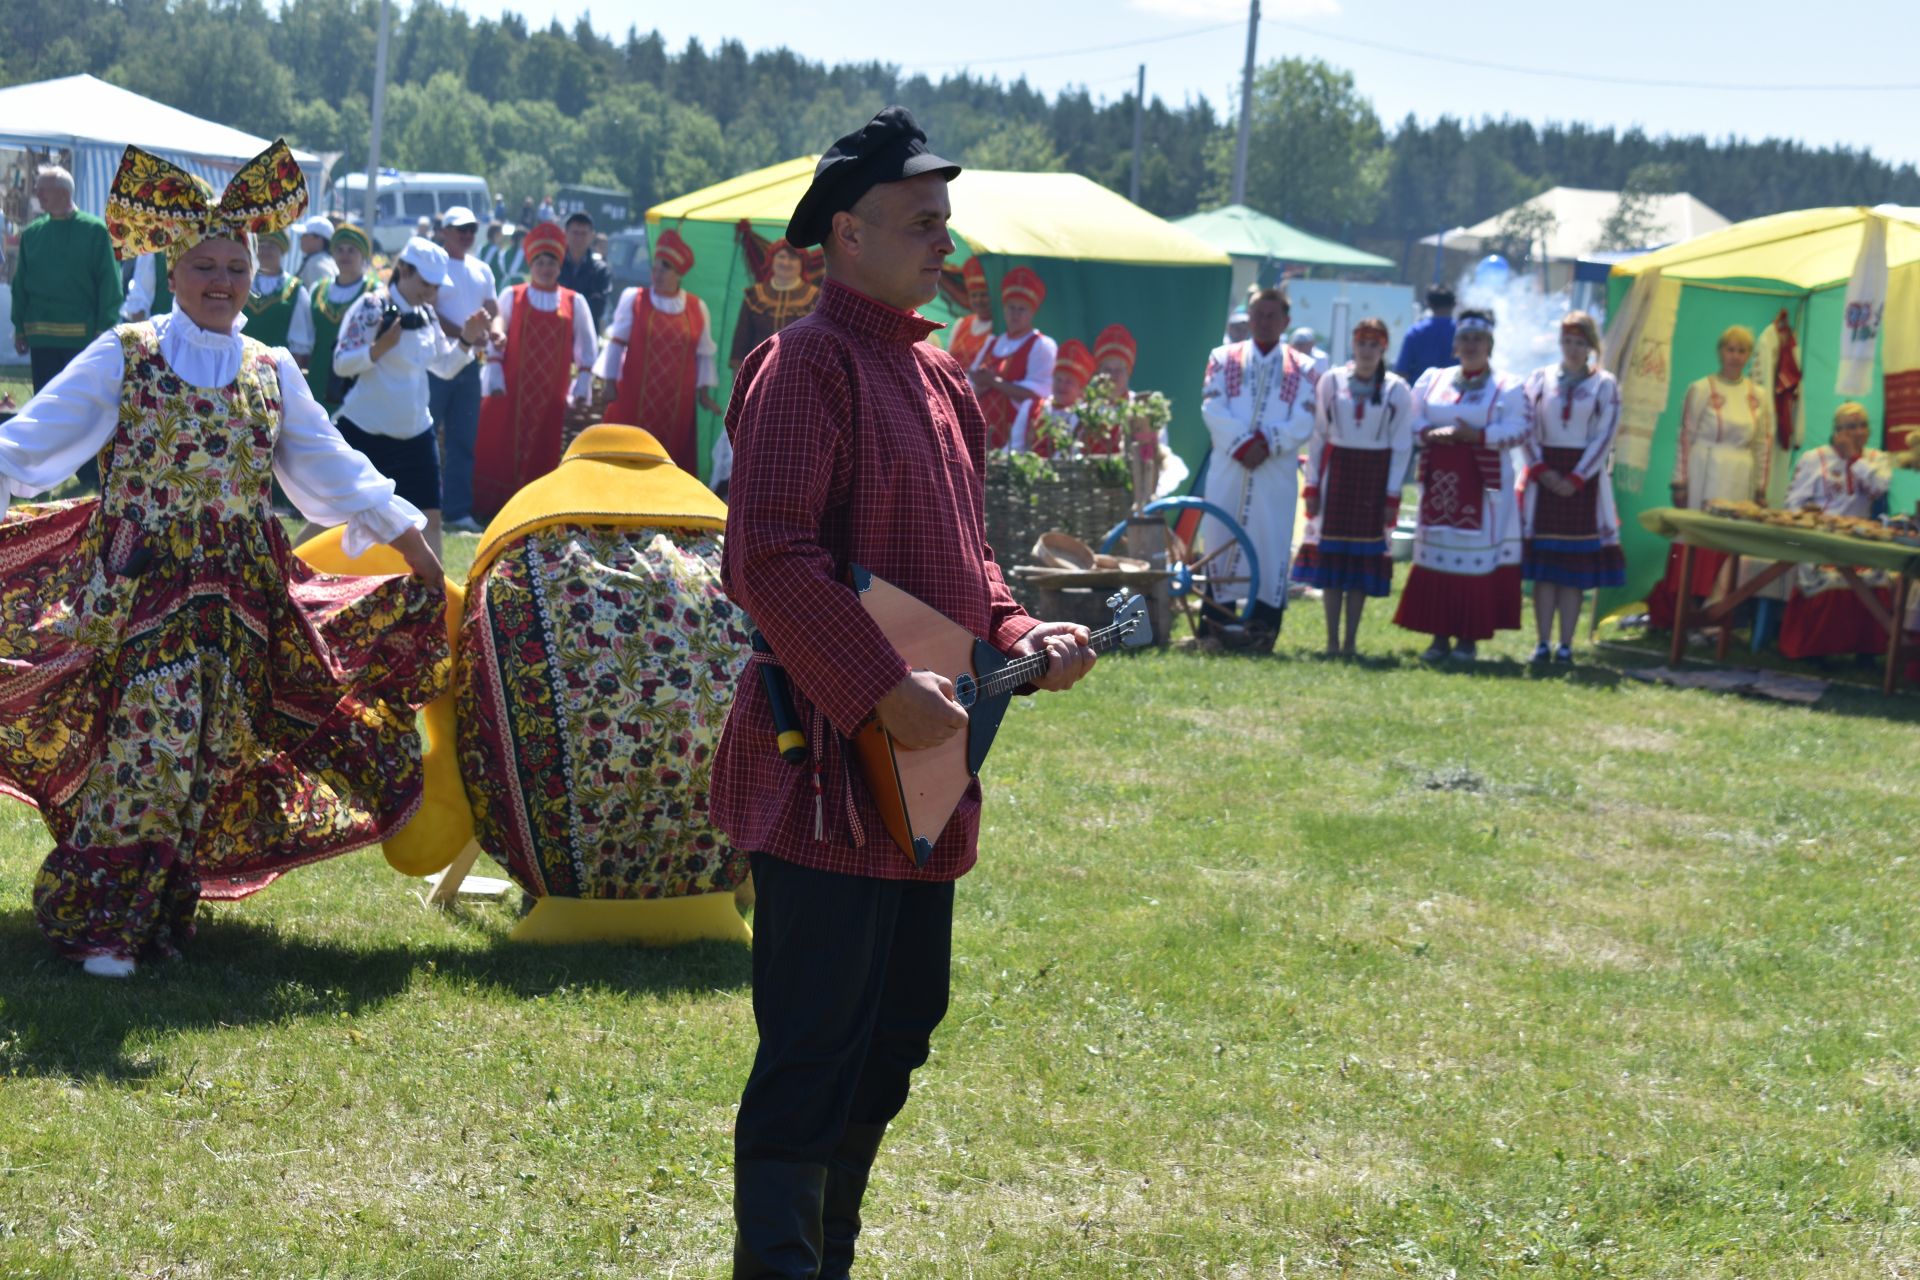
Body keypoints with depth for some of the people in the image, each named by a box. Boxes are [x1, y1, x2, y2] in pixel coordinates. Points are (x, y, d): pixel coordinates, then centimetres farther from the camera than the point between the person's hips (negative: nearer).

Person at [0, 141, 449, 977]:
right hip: (137, 585, -4)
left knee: (206, 752, 2)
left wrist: (409, 540, 14)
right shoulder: (123, 359, 1)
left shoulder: (272, 374, 12)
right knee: (144, 742, -13)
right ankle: (99, 924, -7)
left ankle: (156, 911, 13)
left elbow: (331, 468, 17)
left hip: (237, 591, 4)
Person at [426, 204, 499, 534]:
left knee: (464, 440, 7)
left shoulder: (481, 271, 16)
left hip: (469, 362, 6)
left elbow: (494, 310, 17)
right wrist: (462, 332, -20)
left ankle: (458, 510, 11)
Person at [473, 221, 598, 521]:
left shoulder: (575, 303, 6)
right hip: (511, 390, -2)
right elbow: (493, 340, 2)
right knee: (498, 450, -3)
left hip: (551, 394, 2)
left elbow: (587, 347, 10)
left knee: (542, 453, 4)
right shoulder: (512, 297, 2)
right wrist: (494, 378, -5)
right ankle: (490, 506, 3)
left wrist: (583, 383, 3)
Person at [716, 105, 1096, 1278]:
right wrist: (882, 690, -25)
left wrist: (1017, 637, 7)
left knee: (899, 1033, 15)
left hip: (925, 771, 10)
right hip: (829, 772, -10)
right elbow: (769, 558, -21)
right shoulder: (811, 363, -12)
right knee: (815, 1054, -8)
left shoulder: (936, 377, 17)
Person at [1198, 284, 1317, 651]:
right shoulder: (1223, 359, 11)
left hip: (1277, 472, 0)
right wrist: (1242, 443, -13)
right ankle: (1218, 624, 3)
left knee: (1271, 544, -4)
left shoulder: (1301, 369, 10)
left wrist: (1268, 443, -15)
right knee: (1220, 539, -1)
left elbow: (1303, 423, 0)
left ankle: (1263, 629, -2)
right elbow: (1213, 408, 0)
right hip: (1228, 468, 0)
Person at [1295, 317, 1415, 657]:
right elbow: (1317, 434, 6)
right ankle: (1332, 641, 5)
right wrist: (1312, 485, 1)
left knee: (1364, 557, 0)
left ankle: (1350, 641, 5)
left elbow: (1401, 446, 2)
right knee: (1331, 554, -1)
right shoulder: (1331, 381, 3)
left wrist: (1392, 495, -4)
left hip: (1375, 476, -1)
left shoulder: (1398, 390, 1)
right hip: (1336, 471, 1)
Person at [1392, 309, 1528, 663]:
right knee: (1436, 554, 2)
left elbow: (1517, 430, -7)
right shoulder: (1432, 380, 13)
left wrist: (1477, 435, -19)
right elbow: (1414, 420, 11)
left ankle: (1468, 638, 0)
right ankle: (1439, 637, 7)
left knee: (1477, 556, -5)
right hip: (1439, 478, 4)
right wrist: (1430, 434, -11)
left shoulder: (1507, 388, 2)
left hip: (1482, 481, -4)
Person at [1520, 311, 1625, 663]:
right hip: (1545, 474, 1)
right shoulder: (1539, 379, 8)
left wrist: (1575, 478, -11)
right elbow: (1528, 428, 4)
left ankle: (1566, 644, 1)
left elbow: (1604, 437, -3)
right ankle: (1542, 642, 2)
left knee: (1575, 568, -2)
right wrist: (1541, 470, -9)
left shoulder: (1605, 385, 3)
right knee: (1543, 566, -1)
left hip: (1584, 479, -1)